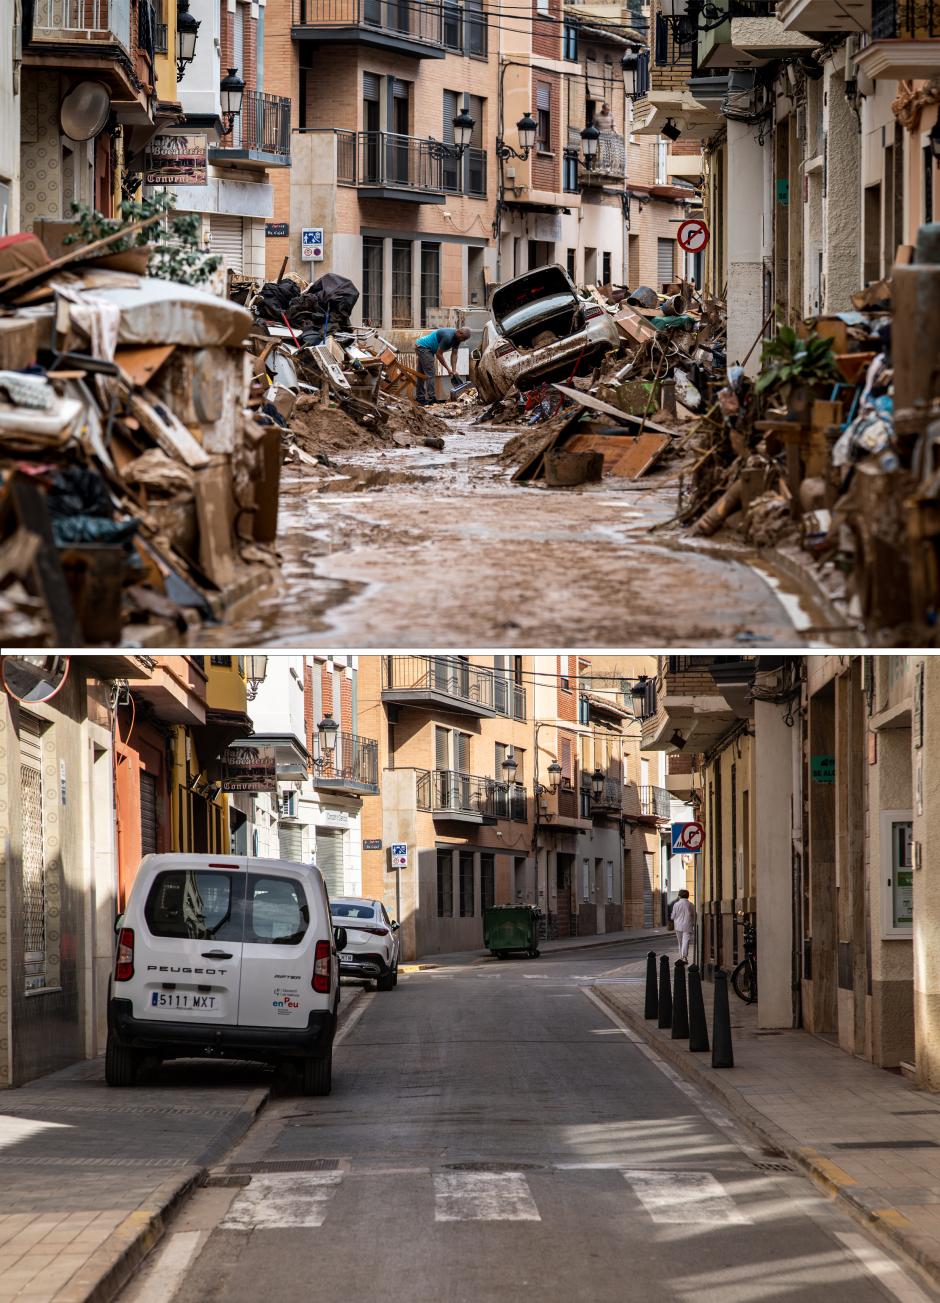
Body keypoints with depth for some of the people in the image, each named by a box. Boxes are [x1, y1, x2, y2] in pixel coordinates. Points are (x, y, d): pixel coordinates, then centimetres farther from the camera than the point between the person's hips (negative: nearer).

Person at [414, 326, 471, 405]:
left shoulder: (457, 339, -2)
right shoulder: (448, 337, -31)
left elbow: (454, 355, 1)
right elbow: (439, 354, -25)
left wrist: (454, 371, -8)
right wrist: (449, 369, -19)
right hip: (423, 347, -10)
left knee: (422, 374, 14)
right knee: (430, 374, -13)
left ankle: (420, 399, 20)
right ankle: (431, 400, -16)